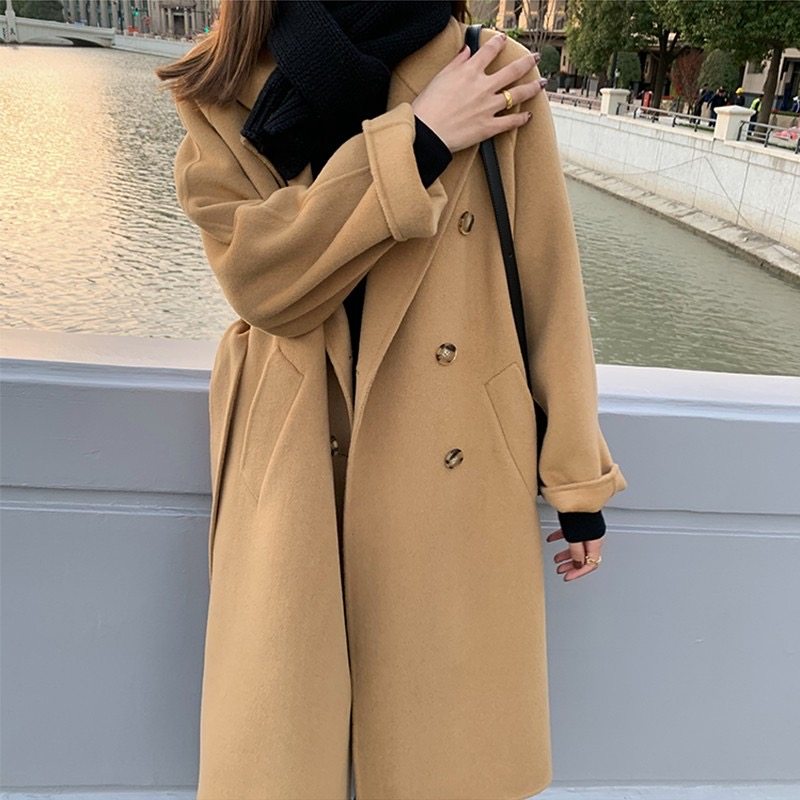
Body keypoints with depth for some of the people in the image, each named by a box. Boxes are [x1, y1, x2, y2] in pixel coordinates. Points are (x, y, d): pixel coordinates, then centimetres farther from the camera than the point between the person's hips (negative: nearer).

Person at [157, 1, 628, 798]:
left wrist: (578, 478, 2)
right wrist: (419, 141, -16)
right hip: (298, 469, 1)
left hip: (455, 488, 0)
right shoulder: (222, 89, 2)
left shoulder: (497, 74, 0)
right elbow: (257, 272, -13)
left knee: (448, 734, 12)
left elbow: (547, 283, 1)